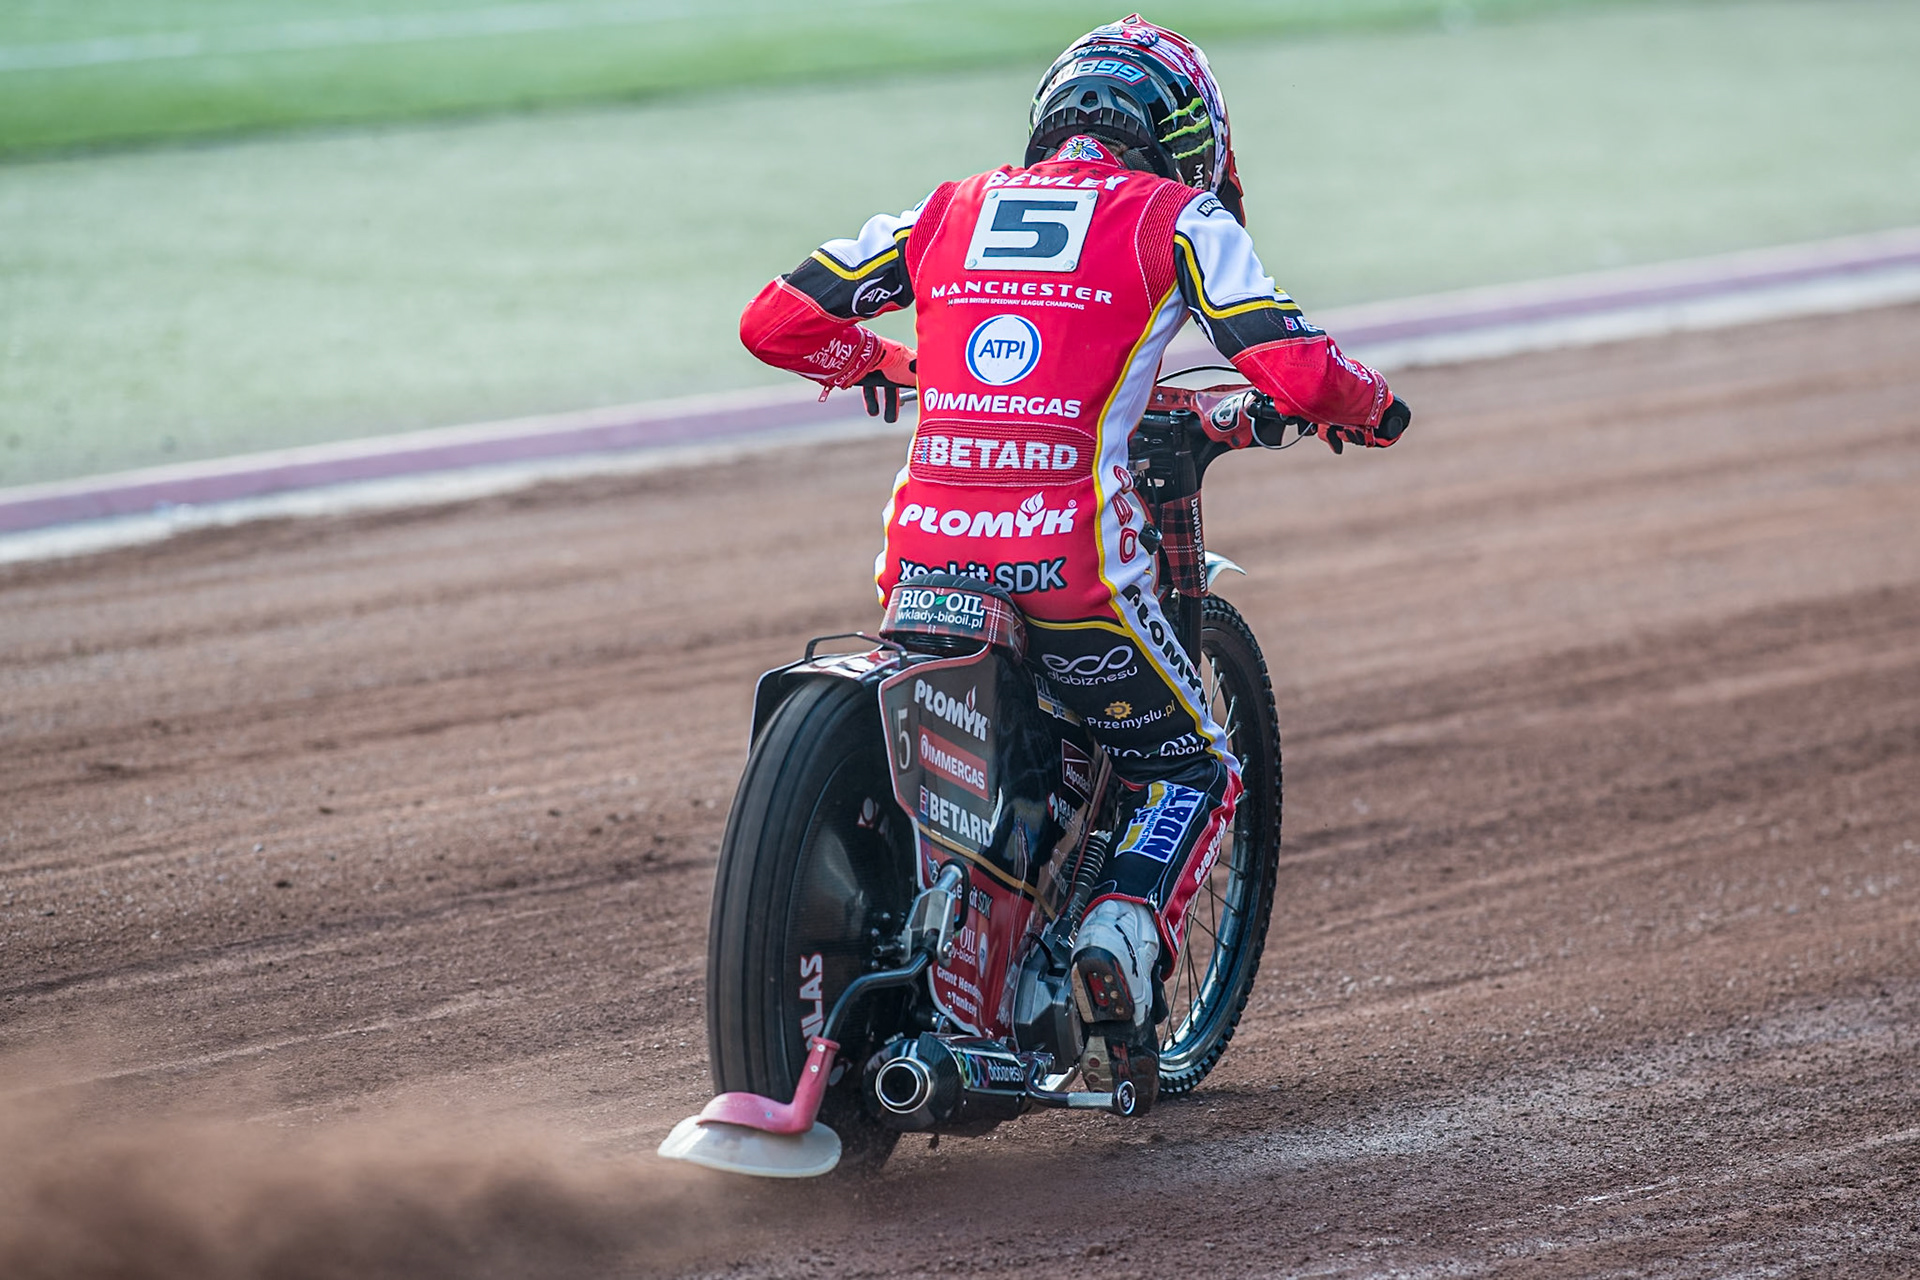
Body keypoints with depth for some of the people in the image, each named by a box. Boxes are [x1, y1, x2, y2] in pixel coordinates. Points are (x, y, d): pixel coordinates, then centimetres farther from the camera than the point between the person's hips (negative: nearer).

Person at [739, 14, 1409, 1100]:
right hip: (1070, 557, -4)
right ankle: (1128, 930, -7)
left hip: (926, 551, 4)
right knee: (1195, 771, 17)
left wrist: (878, 362, 38)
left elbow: (775, 323, 18)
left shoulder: (950, 210, 19)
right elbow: (1294, 370, -4)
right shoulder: (1176, 215, 8)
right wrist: (1367, 405, 18)